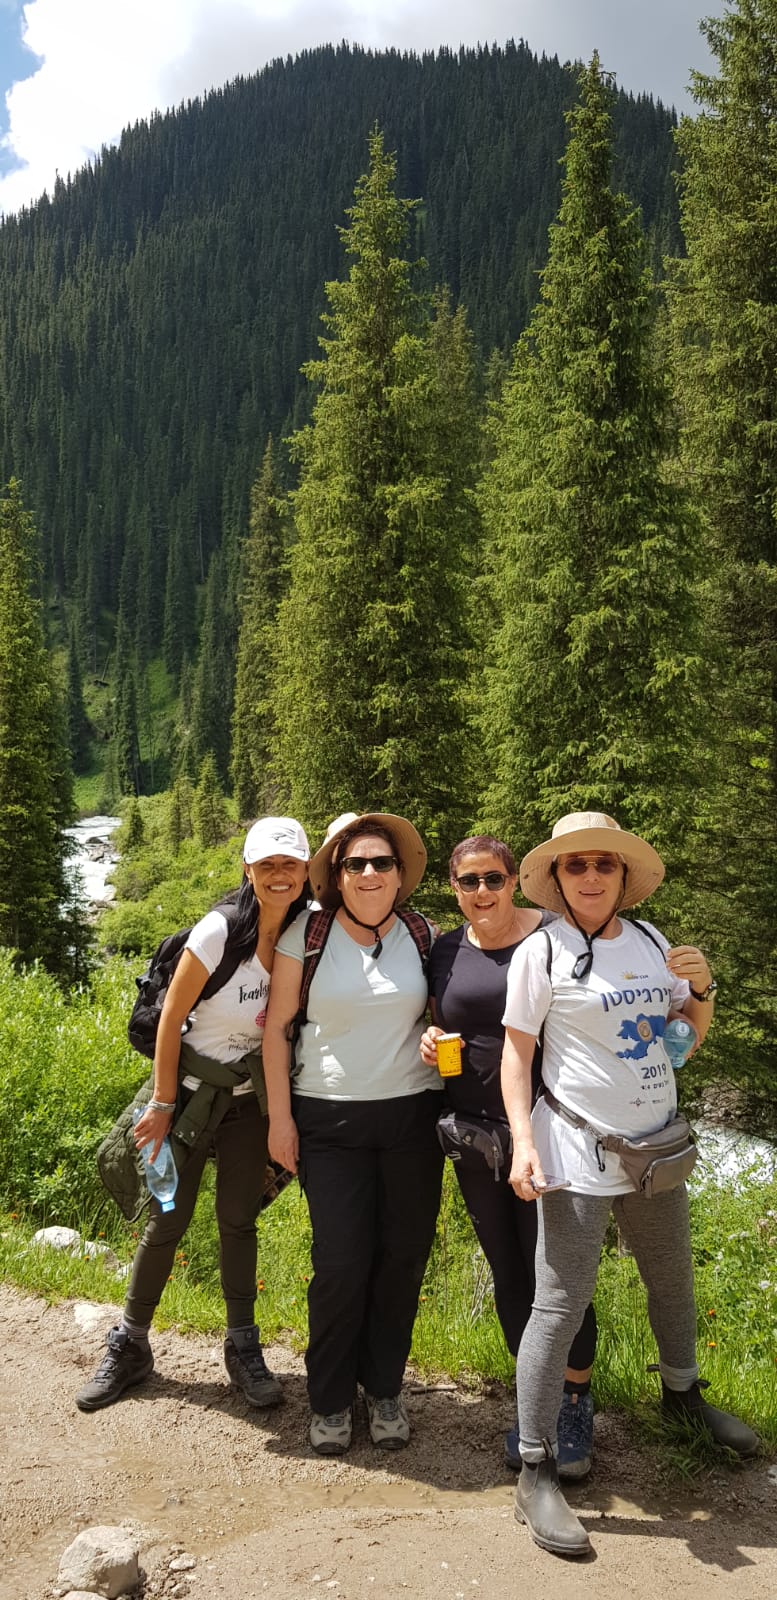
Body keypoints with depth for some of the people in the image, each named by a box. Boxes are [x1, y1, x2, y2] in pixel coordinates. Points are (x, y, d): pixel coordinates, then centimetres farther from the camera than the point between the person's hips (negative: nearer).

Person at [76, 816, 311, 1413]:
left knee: (239, 1222, 8)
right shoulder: (219, 931, -21)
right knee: (167, 1221, 4)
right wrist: (163, 1104, -9)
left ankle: (243, 1347, 25)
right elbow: (171, 1018, -14)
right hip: (191, 1090, -3)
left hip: (252, 1099, 3)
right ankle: (130, 1345, 23)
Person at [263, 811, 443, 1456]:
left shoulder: (423, 936, 3)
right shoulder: (307, 935, -4)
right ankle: (330, 1400, 21)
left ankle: (385, 1389, 29)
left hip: (412, 1114, 2)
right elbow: (278, 1026, 0)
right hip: (329, 1121, -2)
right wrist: (280, 1116, -2)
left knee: (404, 1257, 7)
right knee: (341, 1263, -2)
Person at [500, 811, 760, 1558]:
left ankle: (682, 1392, 51)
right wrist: (524, 1143, -20)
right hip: (579, 1152, -6)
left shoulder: (649, 941, 4)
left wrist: (700, 987, -8)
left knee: (673, 1280, 23)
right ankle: (536, 1474, 8)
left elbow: (690, 1032, 12)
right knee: (560, 1307, -5)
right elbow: (516, 1054, -10)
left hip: (656, 1144, 6)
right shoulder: (541, 952, -11)